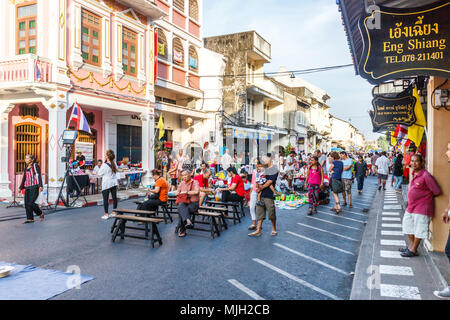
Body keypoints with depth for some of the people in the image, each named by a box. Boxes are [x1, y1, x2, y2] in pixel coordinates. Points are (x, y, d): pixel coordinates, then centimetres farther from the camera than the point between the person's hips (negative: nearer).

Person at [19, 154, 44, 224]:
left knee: (31, 203, -14)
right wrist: (20, 188, 18)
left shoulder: (35, 166, -3)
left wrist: (40, 186, -17)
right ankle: (30, 219, 6)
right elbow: (24, 178, 22)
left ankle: (40, 214, 7)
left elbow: (39, 176, -9)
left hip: (34, 187, -7)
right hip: (27, 187, 7)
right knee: (26, 203, -1)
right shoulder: (26, 168, 17)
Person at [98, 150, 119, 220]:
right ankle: (114, 212, 19)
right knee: (114, 197, 11)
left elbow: (100, 174, -5)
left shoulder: (104, 165, -15)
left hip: (106, 184, -6)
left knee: (106, 199, 1)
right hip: (114, 183, 6)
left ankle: (106, 214, 3)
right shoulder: (114, 164, 1)